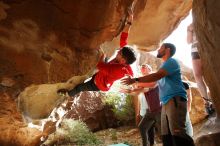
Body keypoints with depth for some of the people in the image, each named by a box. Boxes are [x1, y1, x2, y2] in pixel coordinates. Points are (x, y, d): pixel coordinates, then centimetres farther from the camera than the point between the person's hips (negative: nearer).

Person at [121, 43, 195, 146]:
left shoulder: (171, 61, -1)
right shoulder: (165, 65, 29)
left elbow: (156, 76, -16)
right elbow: (153, 83, 34)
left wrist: (135, 80, -16)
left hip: (175, 100, -10)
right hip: (166, 102, 10)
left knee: (177, 134, -19)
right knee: (167, 136, 5)